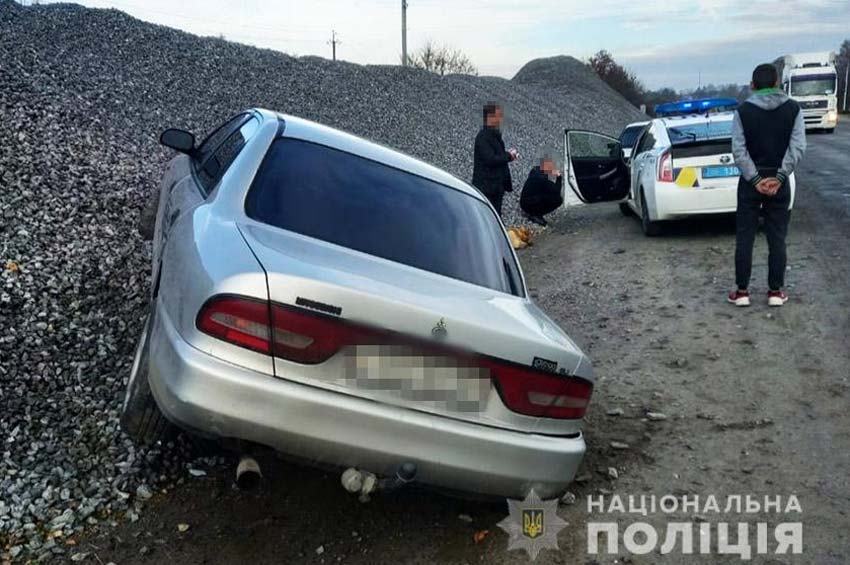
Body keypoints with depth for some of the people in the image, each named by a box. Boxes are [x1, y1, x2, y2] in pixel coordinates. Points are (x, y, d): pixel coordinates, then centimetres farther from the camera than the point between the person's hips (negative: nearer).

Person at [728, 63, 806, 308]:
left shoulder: (743, 110, -4)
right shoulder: (793, 109, -1)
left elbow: (738, 149, -11)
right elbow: (797, 147, -10)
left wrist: (755, 180, -11)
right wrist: (779, 177, -12)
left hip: (750, 182, -1)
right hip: (779, 180, 1)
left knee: (744, 238, 4)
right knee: (777, 238, 7)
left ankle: (742, 291, 6)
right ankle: (776, 291, 11)